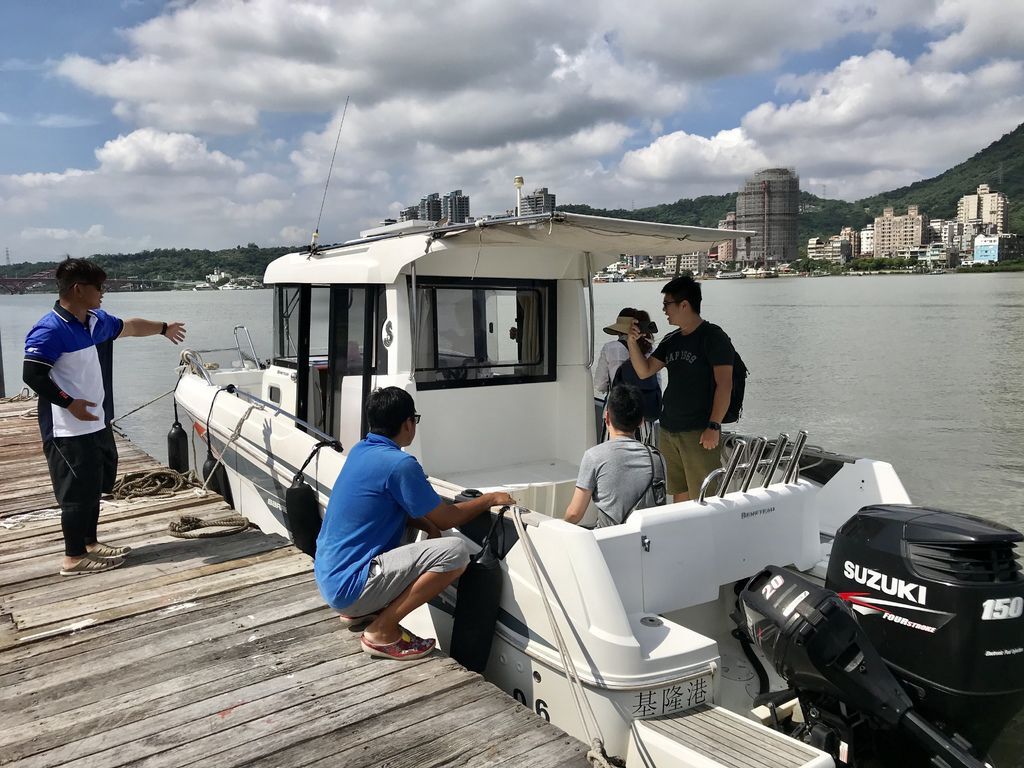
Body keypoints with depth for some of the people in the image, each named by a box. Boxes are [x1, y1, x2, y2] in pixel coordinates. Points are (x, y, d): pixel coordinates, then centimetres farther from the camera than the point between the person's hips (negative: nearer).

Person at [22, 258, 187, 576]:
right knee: (77, 492, -1)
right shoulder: (49, 330, -18)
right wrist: (69, 403, -23)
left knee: (94, 487, 18)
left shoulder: (96, 321, 8)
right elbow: (32, 374, -22)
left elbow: (129, 326, 26)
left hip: (97, 424, 9)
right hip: (69, 431, -9)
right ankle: (74, 558, 12)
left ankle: (90, 543, 33)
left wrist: (163, 328, 40)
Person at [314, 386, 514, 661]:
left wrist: (427, 525, 5)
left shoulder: (360, 450, 8)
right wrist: (490, 499, 6)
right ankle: (382, 632, -8)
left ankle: (360, 612, 20)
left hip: (327, 575, 10)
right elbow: (447, 518, -8)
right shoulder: (399, 464, -19)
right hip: (349, 587, -9)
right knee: (456, 551, -17)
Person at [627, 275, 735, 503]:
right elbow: (644, 371, 14)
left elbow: (724, 385, -12)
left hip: (699, 433, -7)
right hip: (668, 431, 7)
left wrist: (714, 426, -18)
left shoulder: (713, 337, -7)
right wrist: (633, 343, -1)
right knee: (678, 494, 12)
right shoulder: (671, 341, 14)